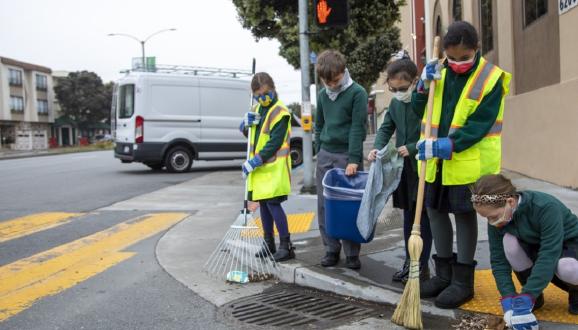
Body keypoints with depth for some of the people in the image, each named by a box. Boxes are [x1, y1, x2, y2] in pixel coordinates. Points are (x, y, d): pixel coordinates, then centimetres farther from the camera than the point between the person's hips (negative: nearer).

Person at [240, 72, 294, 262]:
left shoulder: (280, 112, -14)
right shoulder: (258, 109, 13)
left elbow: (274, 143, -19)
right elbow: (246, 132, 19)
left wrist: (253, 162, -20)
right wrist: (246, 123, -5)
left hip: (274, 168, -8)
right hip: (259, 167, 8)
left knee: (273, 203, -11)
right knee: (263, 203, 11)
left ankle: (286, 245, -4)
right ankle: (268, 243, 21)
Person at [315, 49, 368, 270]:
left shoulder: (357, 93, -7)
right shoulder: (322, 95, 11)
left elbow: (358, 127, -12)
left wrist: (353, 159, -17)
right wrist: (319, 152, 12)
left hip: (348, 155, -5)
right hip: (325, 155, 5)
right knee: (324, 206, 6)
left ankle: (352, 253, 8)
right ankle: (331, 249, 17)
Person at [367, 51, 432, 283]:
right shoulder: (396, 103, 9)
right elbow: (386, 128, 14)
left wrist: (412, 148, -22)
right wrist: (377, 147, -3)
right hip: (404, 168, 7)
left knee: (423, 217, 2)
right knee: (408, 216, 14)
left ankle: (422, 265, 12)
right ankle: (409, 261, 24)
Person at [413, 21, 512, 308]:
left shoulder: (491, 78, -11)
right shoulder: (439, 72, 5)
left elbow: (479, 126, -18)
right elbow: (420, 110, 11)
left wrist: (445, 145, -28)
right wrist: (424, 85, -7)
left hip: (470, 162, -6)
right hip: (437, 160, 6)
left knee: (464, 215, 2)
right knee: (435, 211, 12)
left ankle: (463, 280, 14)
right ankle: (445, 273, 27)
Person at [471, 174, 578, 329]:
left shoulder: (546, 207, -35)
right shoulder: (497, 219, -19)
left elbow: (549, 257, -39)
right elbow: (498, 260, -19)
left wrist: (526, 298, -41)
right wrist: (508, 298, -31)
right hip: (535, 248, 4)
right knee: (509, 241, -29)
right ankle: (534, 294, -7)